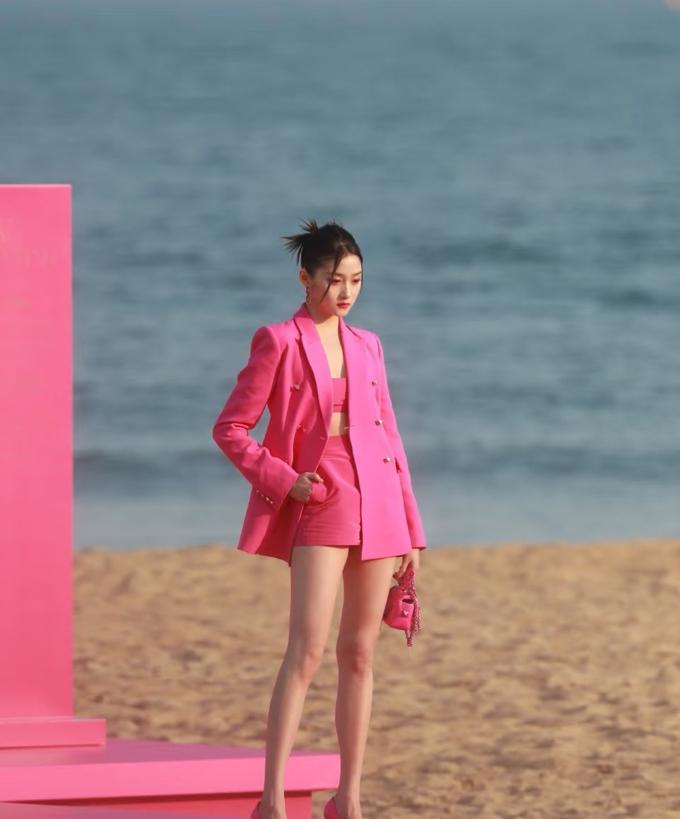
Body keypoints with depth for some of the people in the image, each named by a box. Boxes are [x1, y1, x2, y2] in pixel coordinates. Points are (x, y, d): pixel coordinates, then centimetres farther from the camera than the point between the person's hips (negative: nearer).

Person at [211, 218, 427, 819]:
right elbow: (230, 429, -1)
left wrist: (411, 531, 15)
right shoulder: (278, 342, -2)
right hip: (320, 506, -5)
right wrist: (286, 481, -12)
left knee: (360, 654, 6)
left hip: (378, 504, 5)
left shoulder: (367, 346, 13)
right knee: (308, 648, -16)